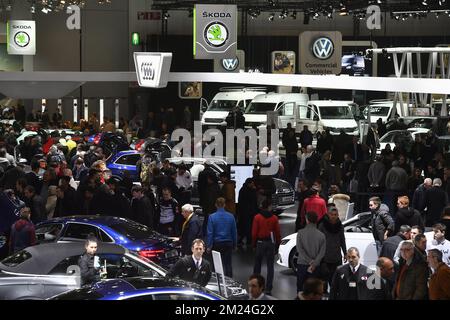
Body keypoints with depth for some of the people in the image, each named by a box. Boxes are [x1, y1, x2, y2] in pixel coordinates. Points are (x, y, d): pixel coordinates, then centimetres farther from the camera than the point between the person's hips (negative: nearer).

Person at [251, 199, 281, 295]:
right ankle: (268, 289, 0)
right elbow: (277, 233, 0)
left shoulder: (257, 217, -6)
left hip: (260, 243, 0)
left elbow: (254, 232, -4)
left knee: (257, 264, 13)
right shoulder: (274, 218, -5)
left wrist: (254, 243, 8)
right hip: (271, 243, 0)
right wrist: (277, 244, 11)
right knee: (270, 266, 3)